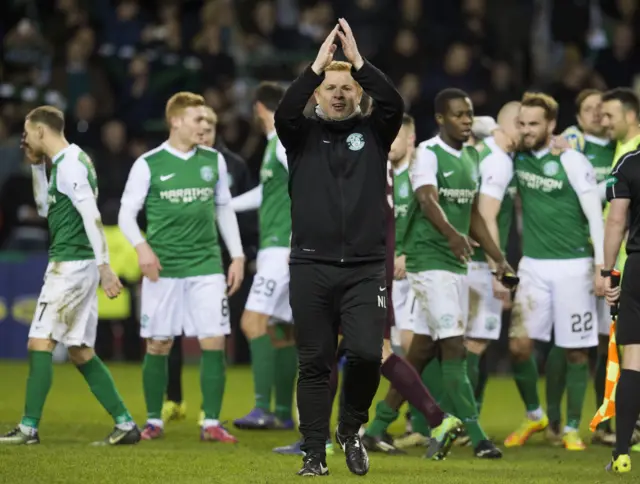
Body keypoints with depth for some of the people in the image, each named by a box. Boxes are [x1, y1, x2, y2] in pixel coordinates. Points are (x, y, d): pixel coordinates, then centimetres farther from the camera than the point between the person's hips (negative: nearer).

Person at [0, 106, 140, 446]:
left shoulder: (69, 164, -13)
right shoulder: (62, 163, 17)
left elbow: (92, 217, -21)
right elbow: (45, 210, 29)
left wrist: (104, 267, -26)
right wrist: (36, 165, 20)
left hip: (71, 264, -10)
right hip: (76, 265, 10)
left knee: (40, 343, -9)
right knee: (80, 351, 10)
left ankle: (29, 427, -9)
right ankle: (125, 424, 9)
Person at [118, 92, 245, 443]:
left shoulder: (213, 161, 8)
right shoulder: (148, 165, -1)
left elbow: (224, 210, 17)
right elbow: (127, 213, 1)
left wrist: (237, 256, 11)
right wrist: (141, 246, -16)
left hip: (207, 266, 2)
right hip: (163, 268, -2)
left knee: (213, 342, -6)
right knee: (158, 346, 2)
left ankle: (211, 423, 0)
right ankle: (154, 421, 15)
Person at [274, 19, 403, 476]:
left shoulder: (373, 132, 9)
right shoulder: (303, 134, 8)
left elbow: (395, 103, -10)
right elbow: (284, 111, -13)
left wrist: (358, 60, -14)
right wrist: (318, 64, -18)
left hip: (365, 269, 0)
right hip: (311, 267, 0)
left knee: (367, 353, -13)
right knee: (314, 364, 2)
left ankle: (352, 429, 11)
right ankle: (314, 452, 9)